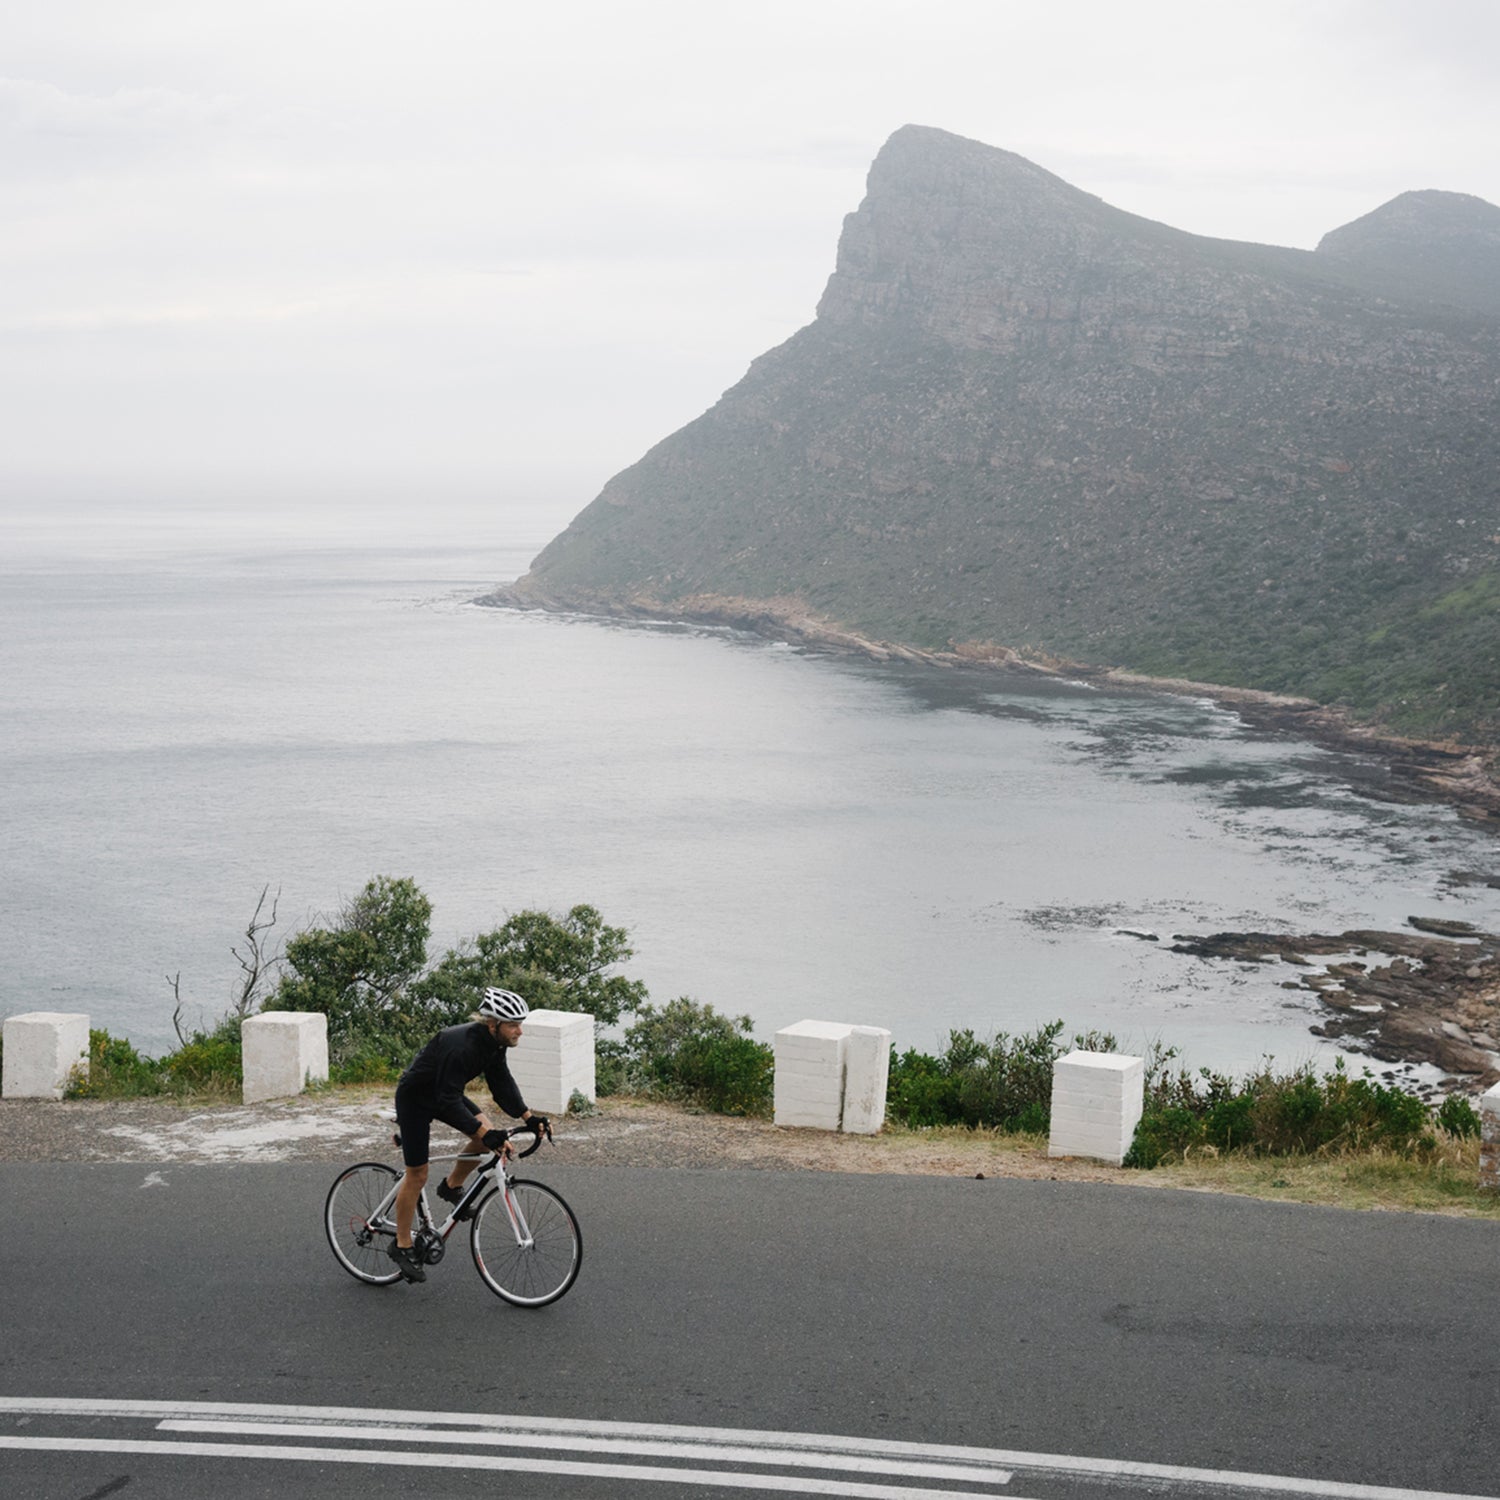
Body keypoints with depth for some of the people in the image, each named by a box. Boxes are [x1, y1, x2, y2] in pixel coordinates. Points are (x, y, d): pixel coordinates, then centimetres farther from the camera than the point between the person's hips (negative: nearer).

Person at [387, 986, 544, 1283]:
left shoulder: (494, 1043, -10)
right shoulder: (461, 1047, -36)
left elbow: (501, 1082, 0)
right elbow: (449, 1101, -37)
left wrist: (528, 1117, -10)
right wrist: (485, 1133, -42)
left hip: (443, 1094, 8)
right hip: (415, 1098, -8)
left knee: (486, 1134, -11)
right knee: (418, 1174, -3)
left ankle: (452, 1186, 11)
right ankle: (401, 1245, 10)